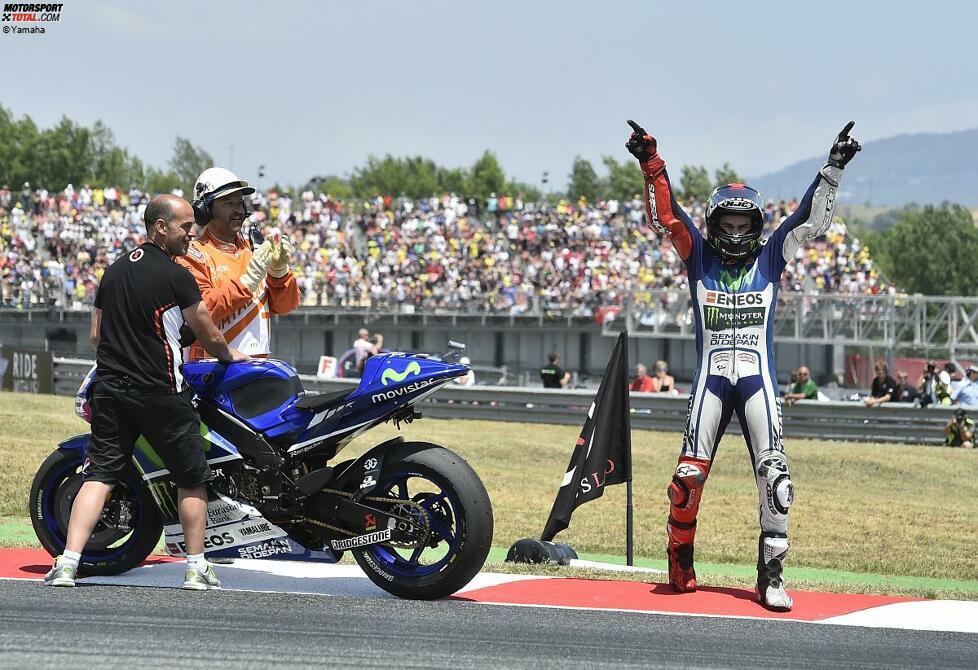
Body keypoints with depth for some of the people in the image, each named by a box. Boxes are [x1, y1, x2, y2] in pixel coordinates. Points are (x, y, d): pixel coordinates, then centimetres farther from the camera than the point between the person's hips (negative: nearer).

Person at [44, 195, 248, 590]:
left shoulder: (114, 270, 11)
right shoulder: (176, 277, -10)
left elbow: (96, 334, 17)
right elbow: (209, 337, -2)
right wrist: (230, 356, 18)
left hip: (110, 390, 6)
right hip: (160, 393, -6)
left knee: (98, 475, 2)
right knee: (192, 479, 8)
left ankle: (67, 563, -10)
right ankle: (196, 568, 11)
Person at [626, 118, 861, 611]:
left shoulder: (770, 259, 11)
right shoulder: (698, 257, 10)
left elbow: (811, 220, 7)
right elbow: (665, 216, 0)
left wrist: (833, 168, -2)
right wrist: (651, 164, -11)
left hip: (759, 378, 0)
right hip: (710, 377, 0)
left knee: (774, 474, -11)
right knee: (689, 474, -8)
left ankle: (771, 574, -8)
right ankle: (680, 561, 13)